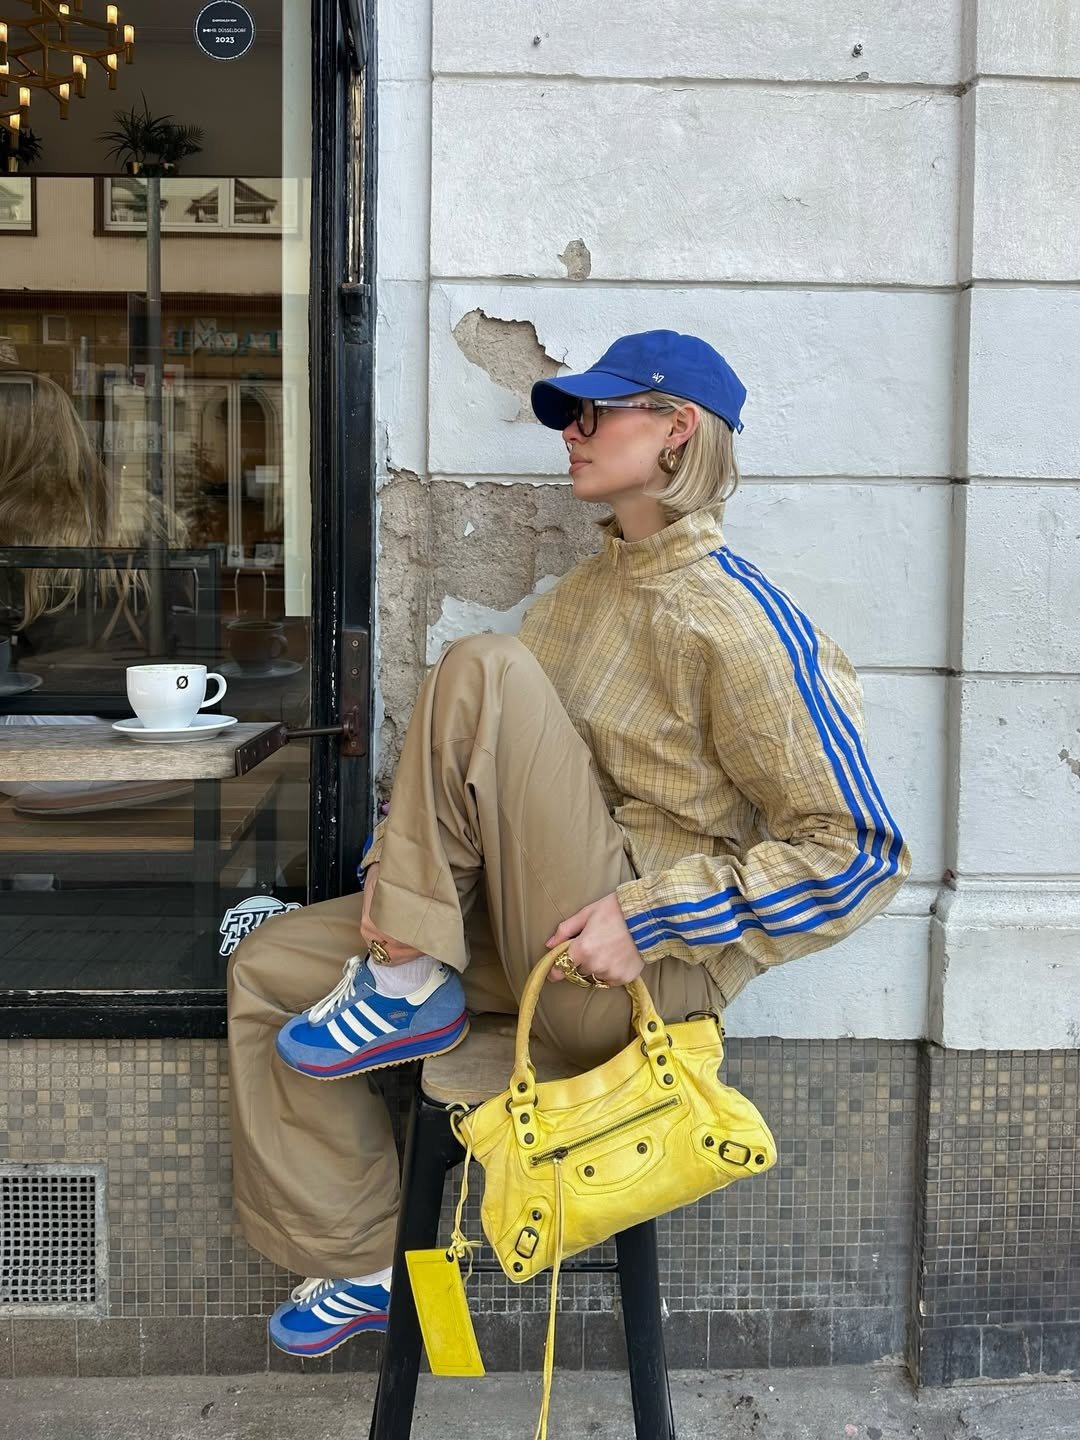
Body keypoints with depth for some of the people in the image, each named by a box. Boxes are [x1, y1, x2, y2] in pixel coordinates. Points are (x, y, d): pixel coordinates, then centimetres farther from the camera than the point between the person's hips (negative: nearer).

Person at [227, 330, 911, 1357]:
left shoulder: (738, 623, -14)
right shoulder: (588, 589, 13)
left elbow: (860, 851, -16)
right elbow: (476, 772, 17)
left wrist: (646, 920, -21)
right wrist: (399, 864, -2)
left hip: (640, 972, -8)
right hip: (529, 933, 9)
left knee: (481, 670, -20)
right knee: (265, 970, 4)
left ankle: (410, 994, -8)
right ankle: (363, 1265, 14)